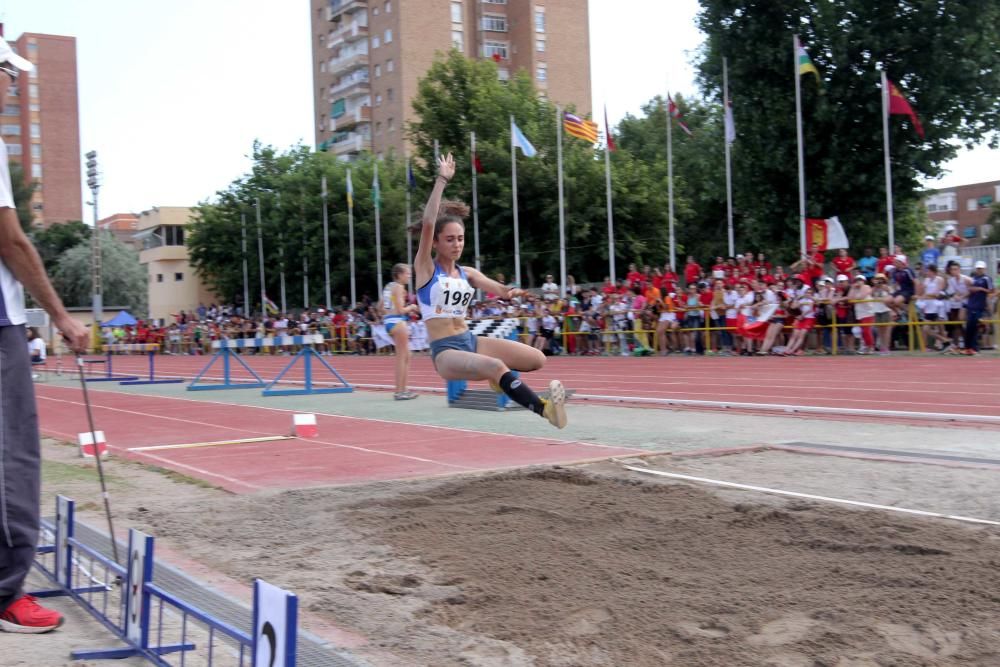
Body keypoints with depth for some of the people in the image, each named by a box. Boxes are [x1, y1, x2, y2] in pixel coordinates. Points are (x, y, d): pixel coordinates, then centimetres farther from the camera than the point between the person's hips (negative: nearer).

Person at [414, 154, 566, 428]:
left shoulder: (467, 273, 13)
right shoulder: (425, 268, -4)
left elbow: (498, 289, 4)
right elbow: (428, 224, -17)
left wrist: (511, 291, -21)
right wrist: (442, 180, -18)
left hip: (470, 341, 6)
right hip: (446, 350, -6)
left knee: (537, 359, -5)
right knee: (496, 367, -35)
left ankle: (499, 377, 22)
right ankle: (544, 408, -37)